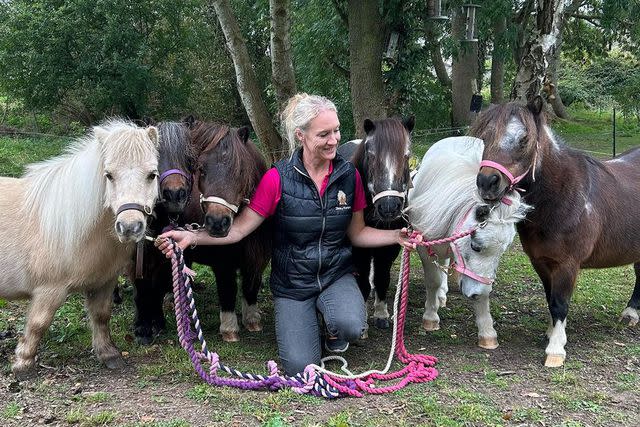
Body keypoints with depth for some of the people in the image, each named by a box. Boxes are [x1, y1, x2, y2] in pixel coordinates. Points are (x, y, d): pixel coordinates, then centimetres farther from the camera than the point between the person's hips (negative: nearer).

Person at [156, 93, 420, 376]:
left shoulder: (349, 175, -6)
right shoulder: (278, 178, -15)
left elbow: (357, 234, 2)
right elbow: (239, 228, -13)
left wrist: (396, 236, -14)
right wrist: (191, 237, -27)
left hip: (336, 275, 1)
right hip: (291, 284, -1)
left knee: (350, 327, -30)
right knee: (301, 366, -8)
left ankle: (334, 331, 9)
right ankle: (307, 318, 25)